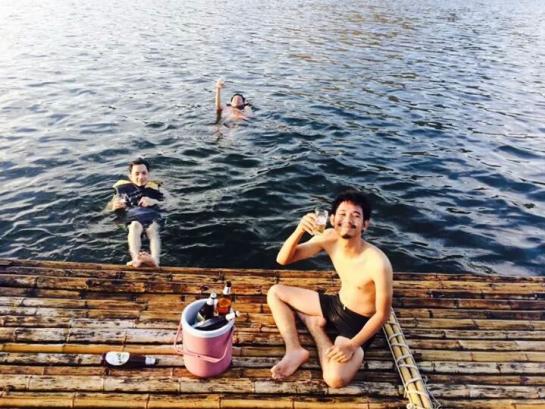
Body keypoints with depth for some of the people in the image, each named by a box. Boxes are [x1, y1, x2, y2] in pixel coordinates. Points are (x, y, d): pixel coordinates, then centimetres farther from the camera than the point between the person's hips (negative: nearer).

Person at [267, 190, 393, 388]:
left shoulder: (378, 263, -31)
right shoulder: (329, 238, -14)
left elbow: (382, 314, -20)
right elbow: (283, 259, -12)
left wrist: (353, 345, -24)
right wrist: (299, 230, -29)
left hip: (358, 322, -6)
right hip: (335, 305, 6)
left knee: (336, 379, -28)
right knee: (275, 292, 3)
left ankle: (313, 325, -1)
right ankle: (295, 350, -3)